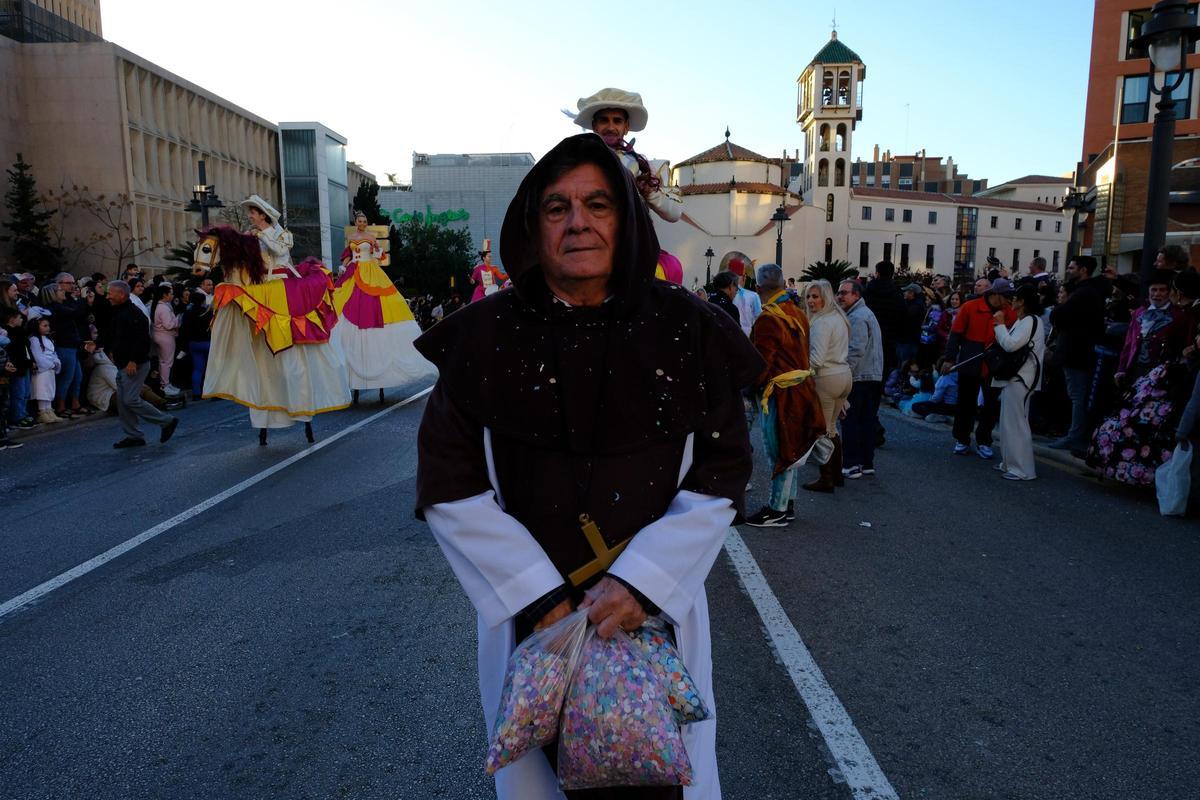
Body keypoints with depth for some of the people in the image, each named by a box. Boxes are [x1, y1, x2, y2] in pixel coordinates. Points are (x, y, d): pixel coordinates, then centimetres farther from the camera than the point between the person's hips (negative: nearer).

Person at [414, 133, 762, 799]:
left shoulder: (685, 330, -7)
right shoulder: (485, 336, -8)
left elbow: (718, 478, -6)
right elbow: (448, 488, -8)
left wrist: (642, 580, -17)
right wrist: (538, 595, -14)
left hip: (656, 606, 1)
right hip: (527, 611, 0)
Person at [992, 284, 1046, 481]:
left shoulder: (1030, 321, -15)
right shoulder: (1023, 321, 17)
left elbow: (1010, 345, -22)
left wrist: (1000, 324, -13)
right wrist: (1001, 326, 6)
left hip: (1020, 379, -11)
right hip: (1015, 376, 11)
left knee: (1015, 422, -7)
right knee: (1011, 421, 16)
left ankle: (1023, 469, -2)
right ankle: (1011, 462, 25)